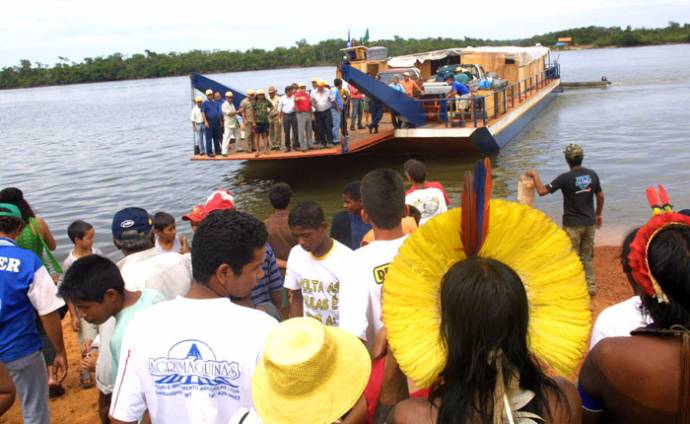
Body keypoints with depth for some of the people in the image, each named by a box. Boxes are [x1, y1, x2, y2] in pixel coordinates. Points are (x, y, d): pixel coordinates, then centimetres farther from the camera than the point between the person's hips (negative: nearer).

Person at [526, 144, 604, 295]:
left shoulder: (565, 178, -18)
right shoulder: (592, 174, -2)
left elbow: (542, 191, -19)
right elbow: (600, 196, 8)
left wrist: (535, 175, -3)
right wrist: (598, 214, 23)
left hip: (572, 225, -5)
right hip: (589, 223, 5)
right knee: (587, 256, 18)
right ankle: (590, 286, 25)